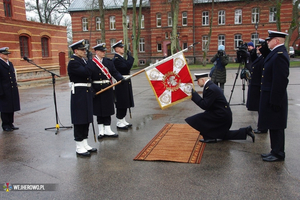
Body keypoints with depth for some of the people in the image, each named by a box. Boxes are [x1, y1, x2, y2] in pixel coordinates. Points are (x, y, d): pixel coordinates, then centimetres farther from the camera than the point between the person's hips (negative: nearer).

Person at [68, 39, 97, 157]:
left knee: (86, 119, 14)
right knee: (79, 120, -1)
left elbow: (89, 73, 17)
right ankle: (79, 148, 9)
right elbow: (86, 72, -25)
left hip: (86, 93, 9)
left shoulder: (83, 60, 15)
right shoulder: (73, 62, -13)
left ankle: (85, 144, 25)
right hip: (79, 93, -9)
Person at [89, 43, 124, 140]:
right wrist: (91, 90, -13)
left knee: (107, 110, 7)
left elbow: (115, 72, 2)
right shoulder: (91, 63, -4)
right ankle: (101, 131, 19)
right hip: (97, 90, -3)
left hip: (108, 89, 3)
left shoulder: (108, 61, 8)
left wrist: (121, 79, -17)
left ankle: (107, 130, 17)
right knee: (99, 110, 6)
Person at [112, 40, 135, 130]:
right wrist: (130, 57, -13)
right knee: (121, 104, -3)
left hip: (126, 83, 10)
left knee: (125, 103, 15)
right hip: (121, 84, -10)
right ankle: (119, 123, 8)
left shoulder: (121, 58, 17)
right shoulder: (116, 59, -14)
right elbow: (127, 67, -22)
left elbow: (127, 67, 18)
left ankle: (123, 121, 25)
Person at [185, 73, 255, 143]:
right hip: (224, 115, 11)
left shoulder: (210, 88, -22)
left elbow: (204, 106, -26)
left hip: (222, 116, -11)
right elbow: (206, 103, 14)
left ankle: (209, 137, 1)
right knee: (223, 136, 23)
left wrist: (194, 93, -24)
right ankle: (245, 131, 23)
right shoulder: (211, 86, 9)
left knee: (197, 119, -14)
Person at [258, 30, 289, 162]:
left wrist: (275, 101, -22)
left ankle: (278, 154, 11)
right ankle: (276, 151, 26)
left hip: (274, 98, -10)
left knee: (276, 126, 0)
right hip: (271, 98, 10)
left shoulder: (279, 55, -19)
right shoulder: (276, 53, 13)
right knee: (274, 126, 16)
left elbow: (280, 81, -23)